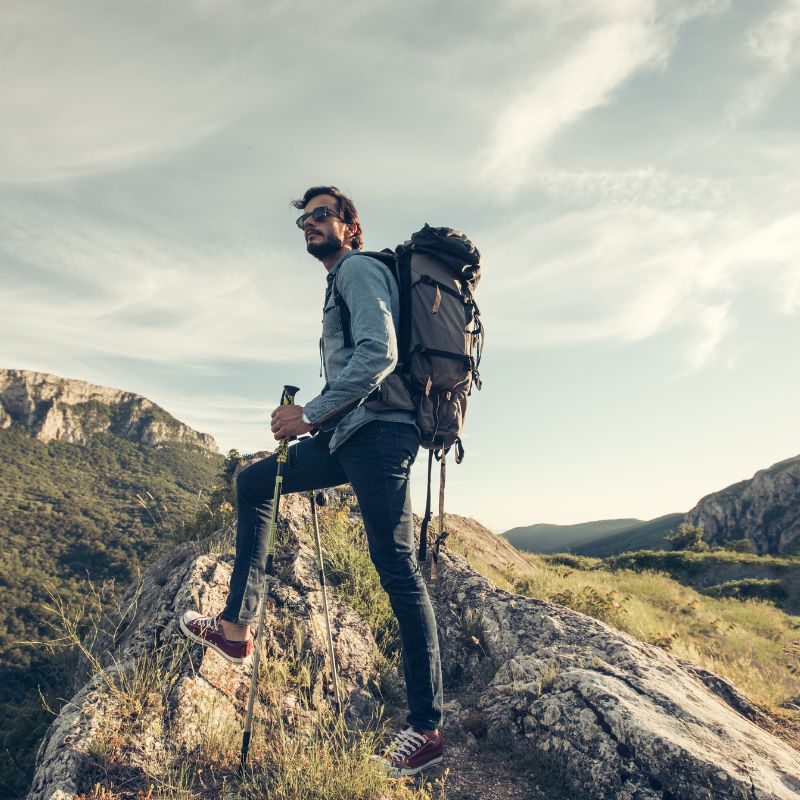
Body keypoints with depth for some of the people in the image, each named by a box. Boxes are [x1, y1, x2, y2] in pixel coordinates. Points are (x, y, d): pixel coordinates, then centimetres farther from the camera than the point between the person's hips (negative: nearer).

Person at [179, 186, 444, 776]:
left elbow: (380, 352, -18)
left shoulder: (359, 268, -2)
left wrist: (312, 412, -17)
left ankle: (427, 728, -1)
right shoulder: (341, 283, 28)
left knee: (396, 567, -10)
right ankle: (237, 626, 18)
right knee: (254, 481, 17)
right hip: (349, 435, 10)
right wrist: (312, 416, 16)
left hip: (377, 429, -10)